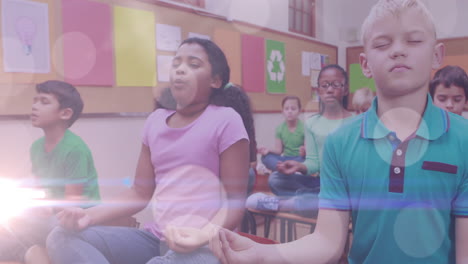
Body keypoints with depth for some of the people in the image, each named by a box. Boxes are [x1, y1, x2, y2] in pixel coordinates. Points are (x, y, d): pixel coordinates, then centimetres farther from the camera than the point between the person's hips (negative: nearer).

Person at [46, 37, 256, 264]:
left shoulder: (226, 120, -6)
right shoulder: (155, 121, 9)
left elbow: (235, 202, -6)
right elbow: (140, 193, 13)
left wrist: (204, 234, -24)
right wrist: (90, 215, -1)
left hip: (204, 246, -6)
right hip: (156, 238, 7)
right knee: (61, 238, -10)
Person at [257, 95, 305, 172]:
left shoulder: (304, 128, -7)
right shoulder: (280, 128, 4)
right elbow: (279, 150, 2)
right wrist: (268, 150, -18)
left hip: (299, 159, -3)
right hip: (285, 159, 4)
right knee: (265, 157, -23)